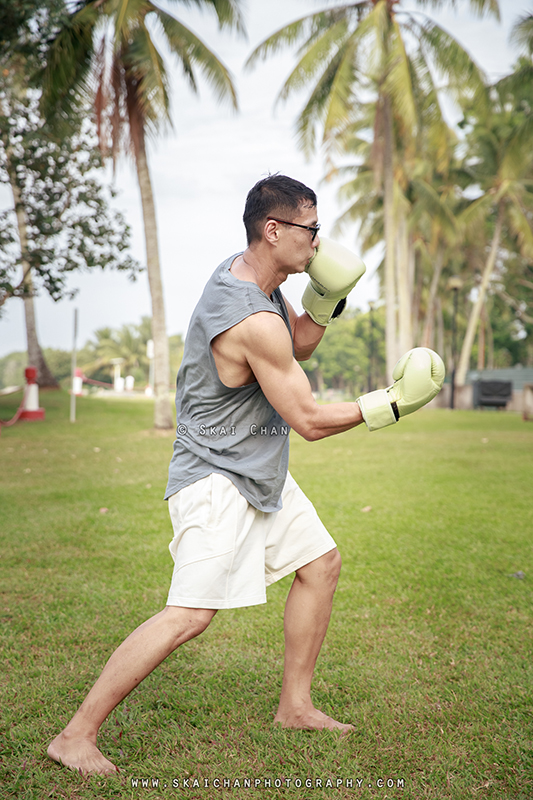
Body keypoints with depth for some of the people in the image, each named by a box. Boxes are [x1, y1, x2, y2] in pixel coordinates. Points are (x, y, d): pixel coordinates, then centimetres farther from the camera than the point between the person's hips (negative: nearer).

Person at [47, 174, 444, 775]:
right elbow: (309, 421, -21)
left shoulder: (243, 272, 3)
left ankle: (294, 705, 28)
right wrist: (392, 404, -12)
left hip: (260, 472, 11)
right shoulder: (253, 320, -27)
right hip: (216, 479, -11)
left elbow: (297, 347, 19)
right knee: (190, 614, -17)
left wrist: (326, 297, 1)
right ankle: (76, 736, -3)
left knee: (321, 564, 16)